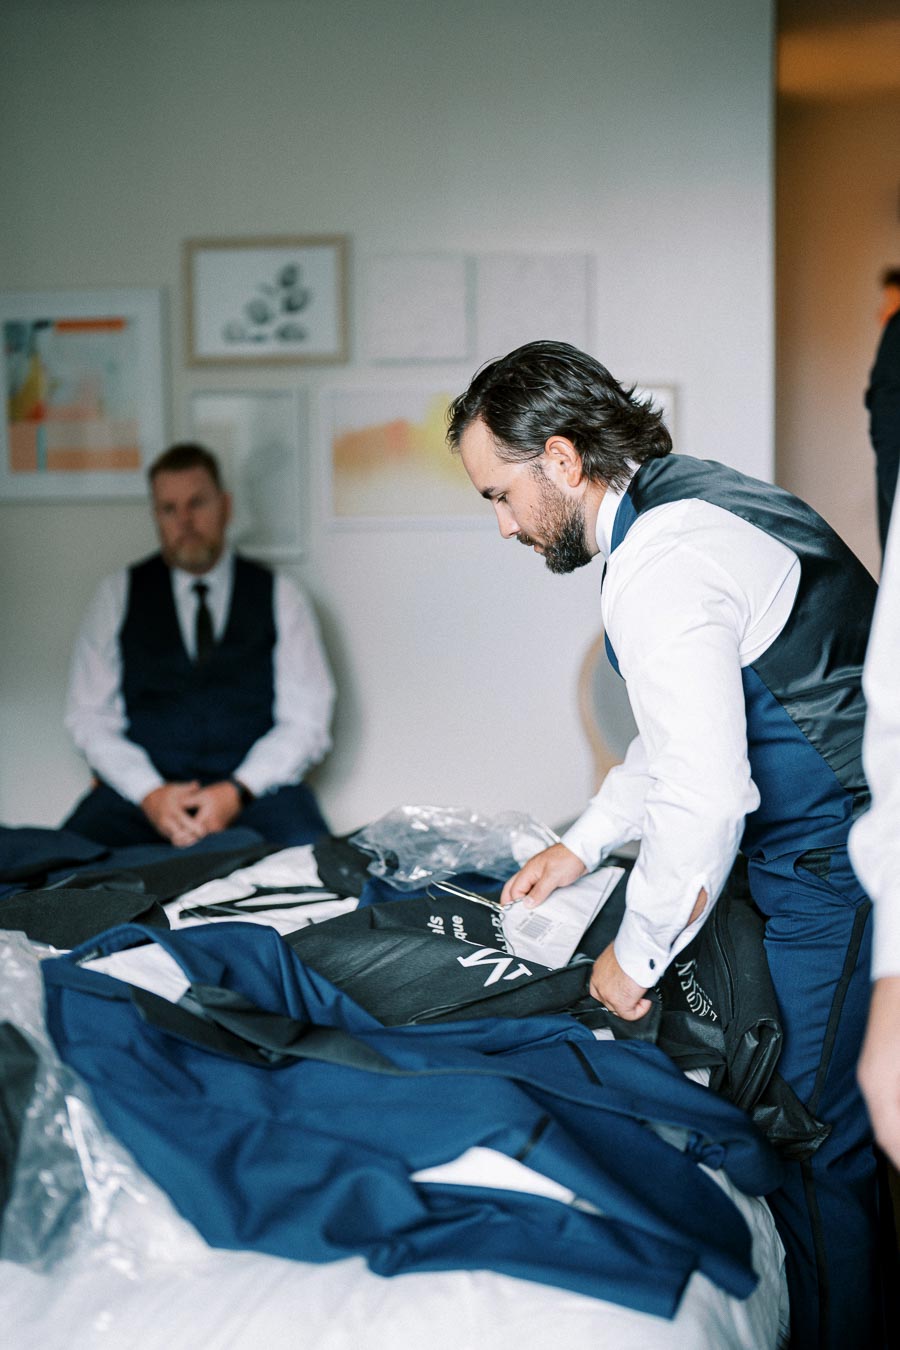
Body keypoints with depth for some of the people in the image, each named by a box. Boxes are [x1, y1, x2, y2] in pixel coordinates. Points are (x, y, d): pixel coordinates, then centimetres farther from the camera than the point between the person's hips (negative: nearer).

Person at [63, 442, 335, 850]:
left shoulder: (280, 597, 10)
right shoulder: (118, 595, 12)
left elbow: (307, 720, 4)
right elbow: (89, 714, 6)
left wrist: (236, 793, -12)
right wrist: (150, 794, -11)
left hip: (254, 789, 0)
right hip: (144, 786, 0)